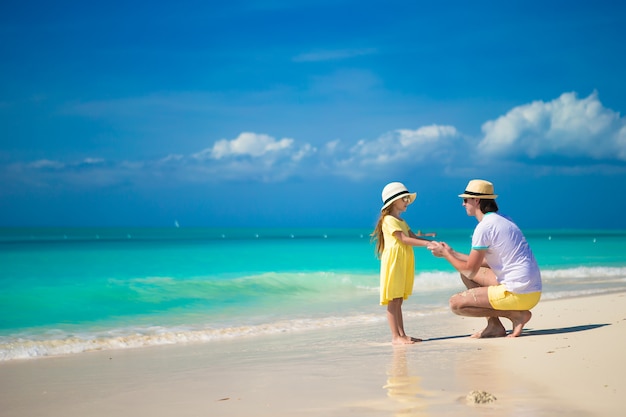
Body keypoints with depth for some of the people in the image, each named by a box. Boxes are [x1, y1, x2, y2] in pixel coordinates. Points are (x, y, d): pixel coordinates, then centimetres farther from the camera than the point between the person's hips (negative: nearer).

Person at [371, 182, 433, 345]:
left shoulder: (401, 222, 21)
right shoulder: (389, 220, -9)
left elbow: (413, 236, 12)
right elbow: (404, 239, -17)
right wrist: (427, 243, -21)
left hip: (404, 263, 9)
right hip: (394, 262, -9)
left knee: (399, 301, 10)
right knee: (393, 301, -8)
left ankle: (402, 335, 10)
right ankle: (395, 336, -10)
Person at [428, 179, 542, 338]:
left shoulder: (484, 227, -14)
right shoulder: (503, 221, 16)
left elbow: (470, 270, -8)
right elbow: (489, 262, 23)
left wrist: (445, 254, 7)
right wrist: (452, 253, 26)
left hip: (519, 294, -10)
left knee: (456, 304, -6)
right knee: (465, 273, 19)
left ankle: (517, 315, -5)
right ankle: (494, 325, 12)